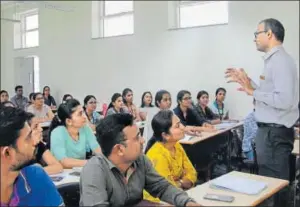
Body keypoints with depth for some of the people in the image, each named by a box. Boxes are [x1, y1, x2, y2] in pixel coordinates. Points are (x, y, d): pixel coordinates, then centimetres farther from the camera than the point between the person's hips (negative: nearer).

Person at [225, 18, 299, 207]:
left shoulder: (280, 61, -17)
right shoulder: (275, 60, 13)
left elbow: (284, 100, -26)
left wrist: (253, 92, -18)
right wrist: (249, 82, 11)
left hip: (275, 132, -10)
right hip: (272, 130, 10)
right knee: (275, 183, 19)